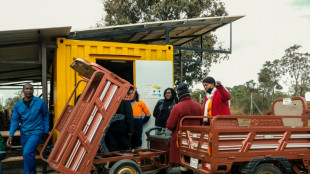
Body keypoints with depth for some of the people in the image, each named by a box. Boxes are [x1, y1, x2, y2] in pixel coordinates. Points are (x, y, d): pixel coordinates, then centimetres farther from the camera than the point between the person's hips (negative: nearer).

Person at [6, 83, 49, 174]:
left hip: (36, 131, -4)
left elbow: (45, 116, 3)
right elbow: (14, 120, 4)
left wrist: (46, 131, 3)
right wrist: (11, 135, -4)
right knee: (29, 155, 16)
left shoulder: (40, 102, -6)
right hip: (24, 133, 4)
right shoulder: (18, 104, 2)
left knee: (27, 152, -23)